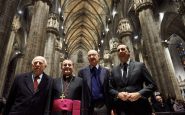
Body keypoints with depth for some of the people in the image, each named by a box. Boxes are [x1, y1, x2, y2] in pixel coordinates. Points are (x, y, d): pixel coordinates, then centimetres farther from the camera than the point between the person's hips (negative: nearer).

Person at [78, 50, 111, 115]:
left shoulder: (106, 71, 4)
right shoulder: (82, 72, 3)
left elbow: (109, 89, 3)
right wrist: (81, 107, -2)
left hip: (102, 106, 1)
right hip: (88, 107, 0)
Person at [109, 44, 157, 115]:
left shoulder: (140, 65, 4)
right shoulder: (114, 70, 9)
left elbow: (152, 85, 1)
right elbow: (110, 89, 8)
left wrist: (139, 94, -14)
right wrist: (118, 94, -11)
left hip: (140, 107, -1)